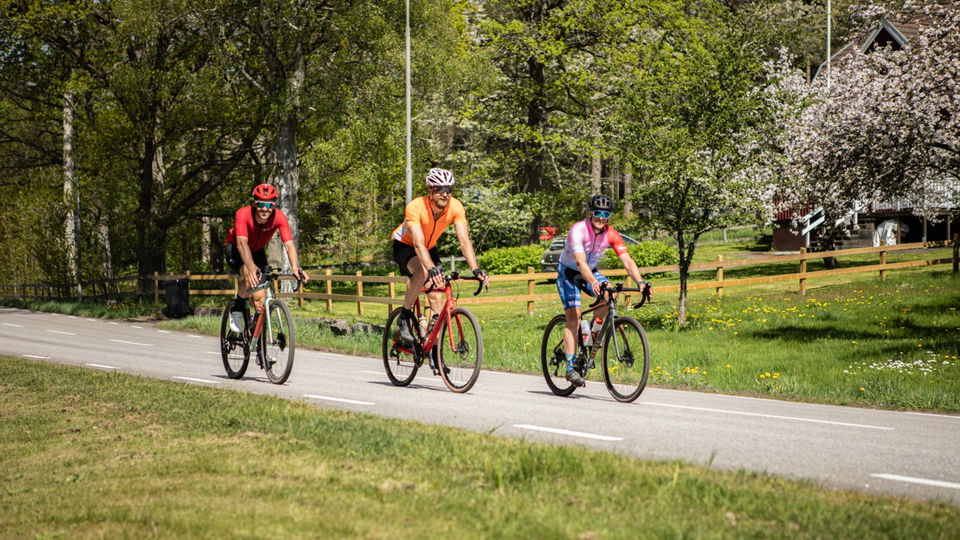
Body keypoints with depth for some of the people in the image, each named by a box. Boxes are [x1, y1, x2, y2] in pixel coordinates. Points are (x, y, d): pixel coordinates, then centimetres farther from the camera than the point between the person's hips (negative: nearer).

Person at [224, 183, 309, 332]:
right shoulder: (243, 214, -36)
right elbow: (242, 243, -47)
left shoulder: (279, 217, -28)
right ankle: (237, 310, -8)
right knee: (249, 275, -32)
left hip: (257, 250, 3)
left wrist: (295, 268, -54)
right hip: (234, 248, -3)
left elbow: (289, 244, -36)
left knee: (260, 296, -11)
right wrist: (252, 268, -63)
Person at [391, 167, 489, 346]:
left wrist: (475, 270, -40)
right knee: (422, 272, -37)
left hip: (429, 249, 5)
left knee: (437, 297, -7)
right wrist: (431, 269, -58)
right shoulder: (416, 207, -35)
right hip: (404, 246, -5)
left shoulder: (456, 207, -23)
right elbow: (418, 244, -43)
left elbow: (464, 241, -27)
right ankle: (405, 315, -16)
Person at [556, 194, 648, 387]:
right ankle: (570, 368, -16)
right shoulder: (578, 230, -29)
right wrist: (592, 282, -57)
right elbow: (580, 261, -41)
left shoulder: (611, 234, -15)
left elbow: (627, 261, -22)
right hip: (568, 272, -4)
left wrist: (640, 282, -38)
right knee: (573, 319, -16)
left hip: (590, 271, 4)